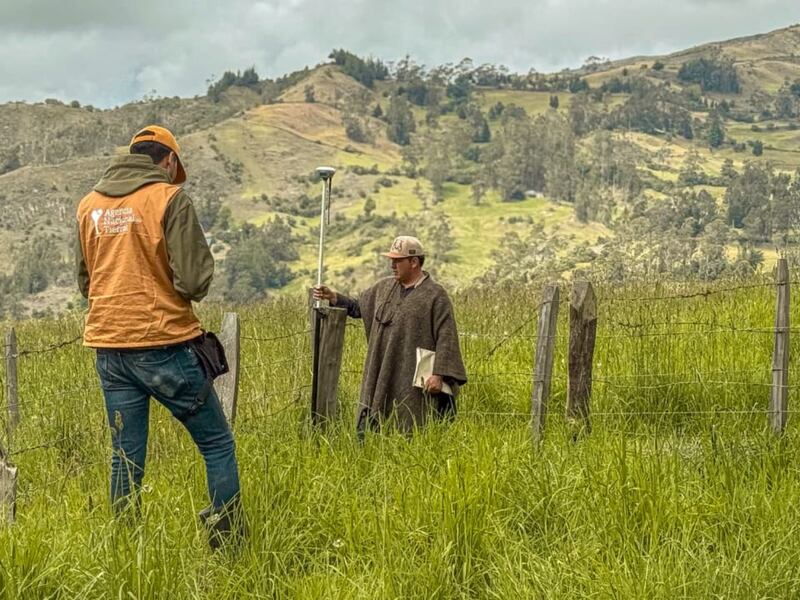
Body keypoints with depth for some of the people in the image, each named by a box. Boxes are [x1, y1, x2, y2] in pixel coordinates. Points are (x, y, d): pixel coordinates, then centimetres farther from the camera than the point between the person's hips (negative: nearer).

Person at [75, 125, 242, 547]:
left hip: (108, 347, 6)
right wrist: (190, 290, 7)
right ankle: (227, 541, 6)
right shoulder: (169, 198, -9)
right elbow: (195, 279, -14)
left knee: (126, 458, 12)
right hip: (163, 343, -5)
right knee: (217, 444, 7)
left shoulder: (89, 204, 9)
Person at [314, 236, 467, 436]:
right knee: (367, 430, 5)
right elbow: (359, 307, 25)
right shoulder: (384, 287, 13)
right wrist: (332, 297, 10)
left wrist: (439, 374, -18)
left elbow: (446, 337, -11)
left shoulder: (435, 295, -7)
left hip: (413, 381, -6)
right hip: (380, 378, 6)